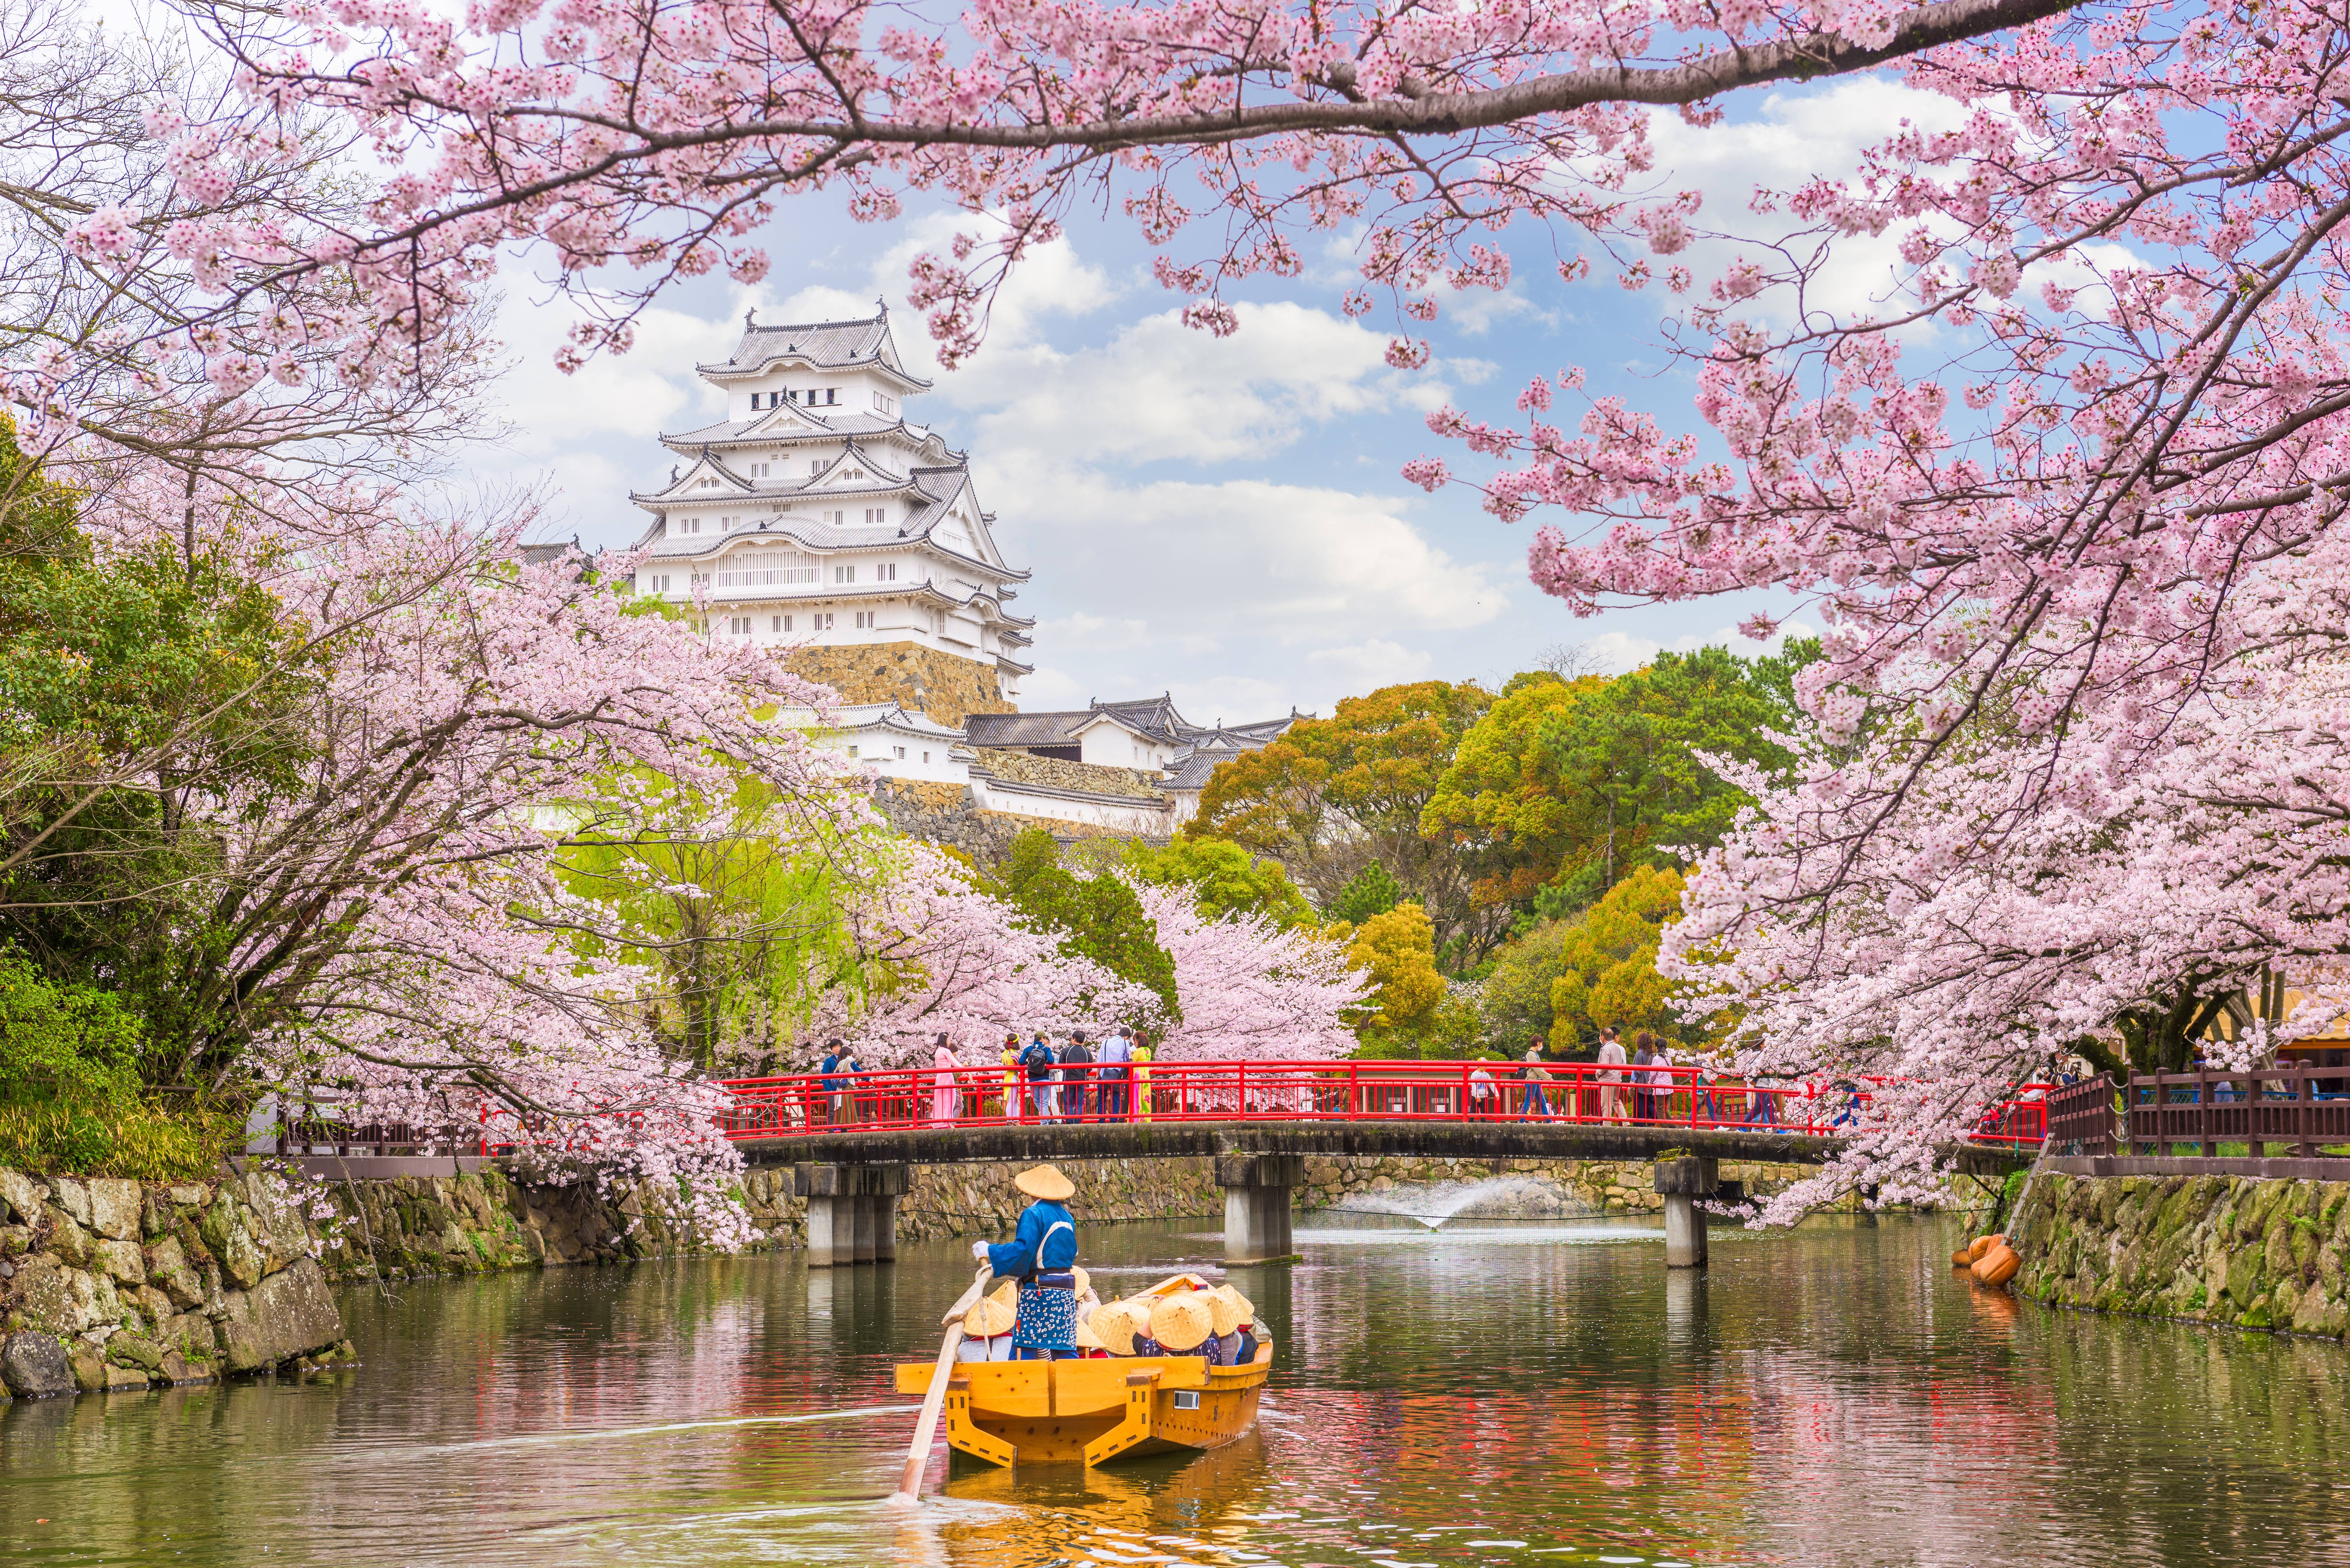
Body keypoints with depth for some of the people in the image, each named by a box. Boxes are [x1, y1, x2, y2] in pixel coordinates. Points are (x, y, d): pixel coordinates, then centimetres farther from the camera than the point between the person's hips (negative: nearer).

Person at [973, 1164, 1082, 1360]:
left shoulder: (1033, 1214, -9)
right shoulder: (1067, 1217, 13)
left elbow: (1022, 1250, -20)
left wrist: (989, 1251, -7)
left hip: (1039, 1292, -7)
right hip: (1067, 1292, 7)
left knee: (1024, 1350, -2)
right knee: (1066, 1350, 8)